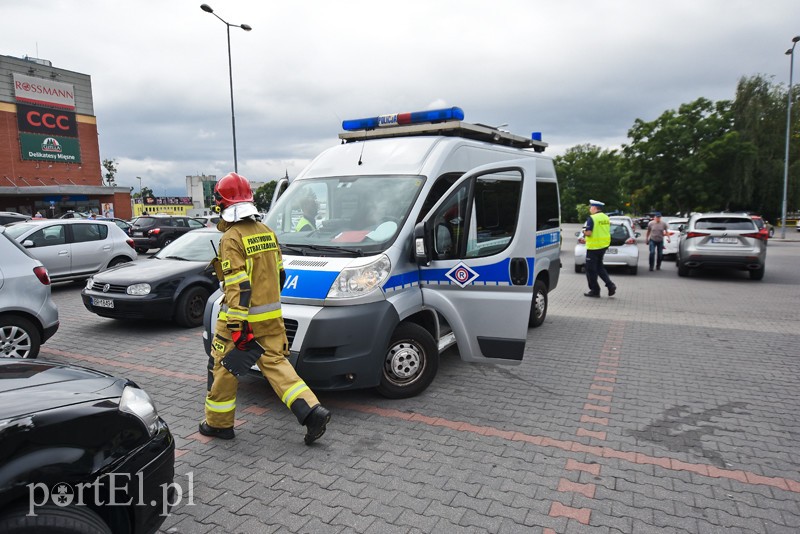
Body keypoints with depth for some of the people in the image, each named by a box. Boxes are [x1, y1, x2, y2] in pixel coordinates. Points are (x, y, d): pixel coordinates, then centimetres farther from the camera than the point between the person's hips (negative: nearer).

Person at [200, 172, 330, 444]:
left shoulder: (231, 239, -15)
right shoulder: (266, 231, 8)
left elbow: (238, 287, -22)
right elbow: (279, 274, 16)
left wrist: (236, 327, -21)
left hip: (242, 318, -7)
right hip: (272, 315, 7)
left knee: (223, 366, 12)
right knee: (275, 362, 10)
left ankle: (218, 423, 27)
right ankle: (313, 411, 0)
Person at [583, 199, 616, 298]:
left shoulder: (592, 218, -16)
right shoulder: (606, 218, 10)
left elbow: (588, 233, -22)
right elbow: (607, 231, 16)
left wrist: (584, 232, -2)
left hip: (593, 247, -8)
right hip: (604, 245, 8)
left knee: (591, 269, 2)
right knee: (599, 266, 21)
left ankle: (594, 290, 7)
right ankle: (610, 285, 10)